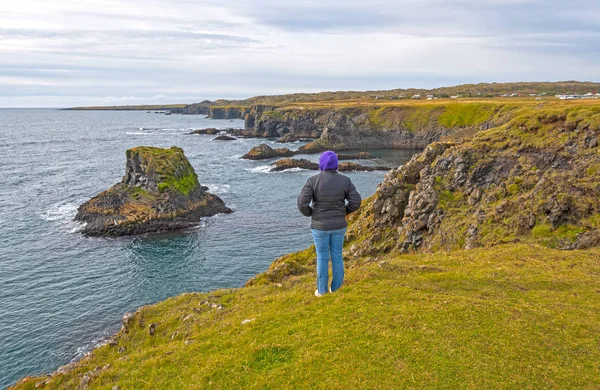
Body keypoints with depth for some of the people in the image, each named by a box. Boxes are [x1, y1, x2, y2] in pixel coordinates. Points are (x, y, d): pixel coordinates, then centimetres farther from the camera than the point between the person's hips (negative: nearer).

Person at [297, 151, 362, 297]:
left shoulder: (313, 181, -16)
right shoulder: (345, 180, -9)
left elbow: (302, 203, -20)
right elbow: (356, 202, -9)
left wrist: (310, 213, 2)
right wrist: (344, 211, 10)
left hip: (320, 225, -2)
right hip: (339, 224, 2)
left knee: (322, 257, 15)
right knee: (337, 256, 19)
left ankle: (322, 290, 26)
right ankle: (335, 289, 30)